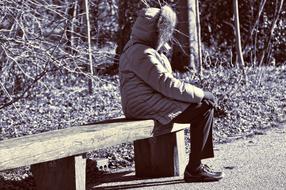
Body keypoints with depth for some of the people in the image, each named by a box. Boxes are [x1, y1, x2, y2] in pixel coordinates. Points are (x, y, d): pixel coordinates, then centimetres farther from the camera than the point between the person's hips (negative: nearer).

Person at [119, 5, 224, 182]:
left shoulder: (138, 49, 16)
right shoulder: (143, 55, -18)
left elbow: (164, 82, 18)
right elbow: (168, 85, -22)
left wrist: (200, 94, 8)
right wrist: (202, 94, -14)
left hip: (152, 101, 11)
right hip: (147, 107, -11)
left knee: (206, 105, 9)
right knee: (203, 110, -15)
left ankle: (198, 163, 6)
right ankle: (193, 169, -12)